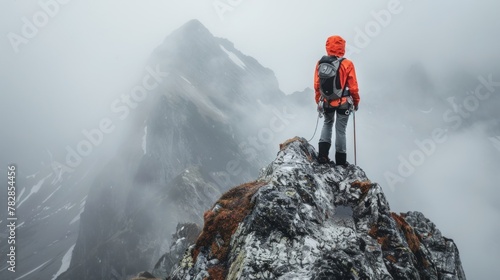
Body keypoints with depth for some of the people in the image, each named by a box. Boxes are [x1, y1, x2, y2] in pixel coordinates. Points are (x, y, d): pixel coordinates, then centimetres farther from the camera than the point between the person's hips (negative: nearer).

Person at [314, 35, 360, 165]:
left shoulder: (320, 64, -6)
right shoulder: (347, 64, -15)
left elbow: (317, 86, 0)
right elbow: (353, 86, -9)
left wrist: (318, 101, 14)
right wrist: (356, 101, 6)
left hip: (326, 102, 3)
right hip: (343, 103, -3)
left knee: (327, 123, 24)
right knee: (340, 130, 9)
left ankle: (323, 154, 9)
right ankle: (341, 159, 17)